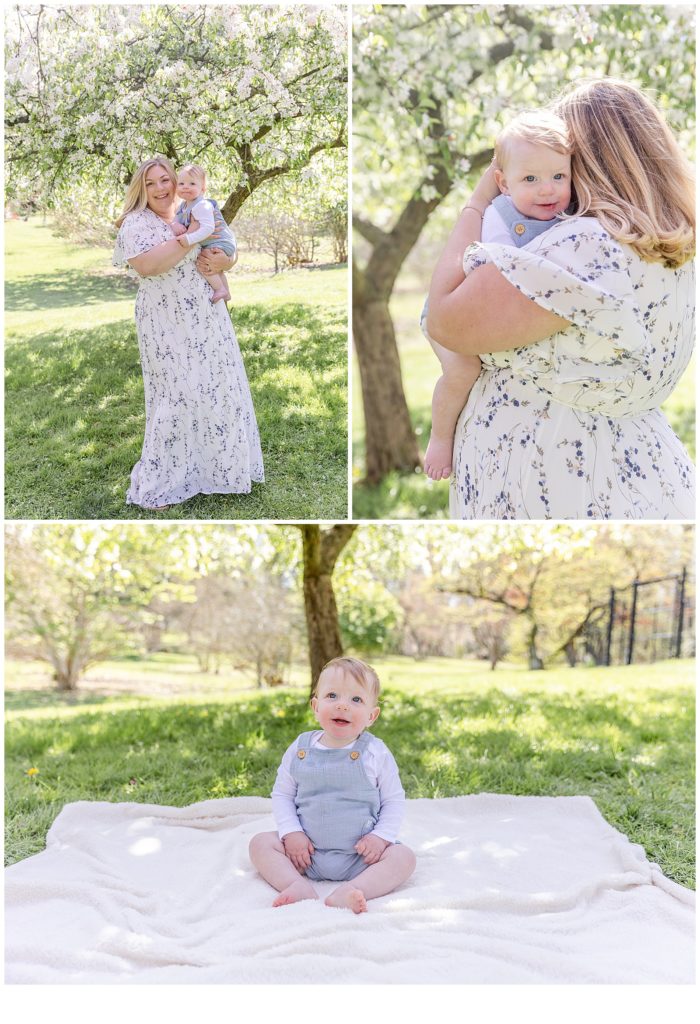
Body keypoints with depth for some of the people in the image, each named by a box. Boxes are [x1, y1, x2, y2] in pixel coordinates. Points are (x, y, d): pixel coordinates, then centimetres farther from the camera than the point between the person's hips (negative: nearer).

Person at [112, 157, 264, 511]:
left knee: (218, 389, 10)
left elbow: (229, 256, 15)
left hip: (206, 321, 6)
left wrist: (221, 261, -10)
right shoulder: (136, 224, -6)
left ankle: (215, 465, 28)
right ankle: (155, 484, 5)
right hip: (168, 328, -6)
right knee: (176, 396, -6)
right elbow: (147, 265, -24)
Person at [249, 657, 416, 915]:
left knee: (403, 856, -24)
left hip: (360, 855, -2)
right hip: (305, 852, 2)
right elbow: (282, 795, 5)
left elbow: (393, 800, 1)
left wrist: (381, 837, -13)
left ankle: (351, 890, -41)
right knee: (261, 842, -13)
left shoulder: (376, 753, -6)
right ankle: (298, 886, -31)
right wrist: (291, 833, -9)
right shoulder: (299, 750, -1)